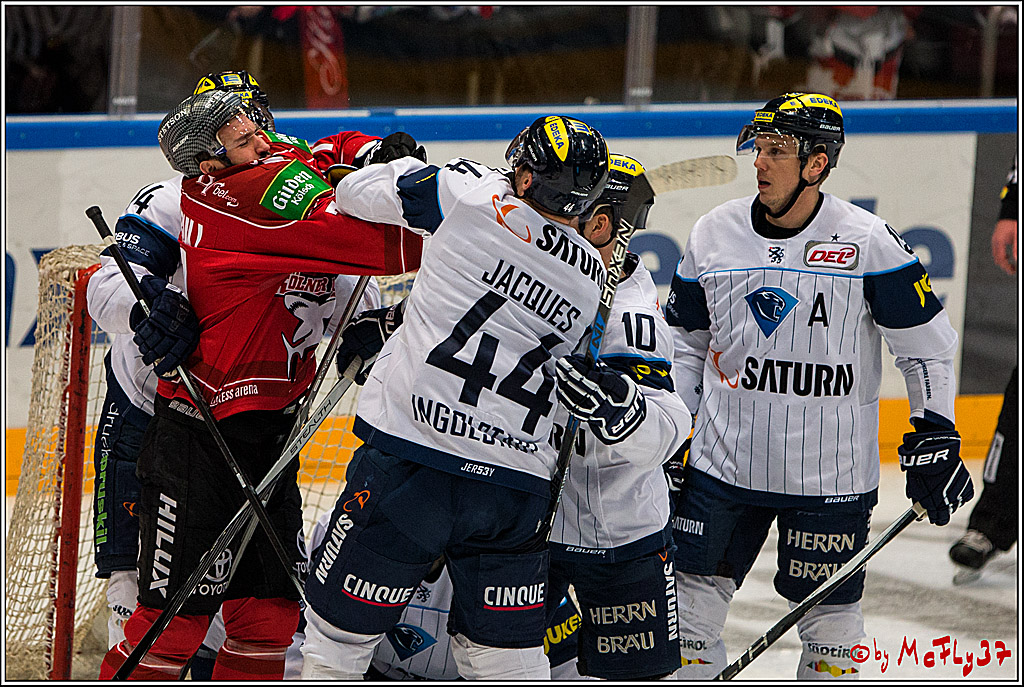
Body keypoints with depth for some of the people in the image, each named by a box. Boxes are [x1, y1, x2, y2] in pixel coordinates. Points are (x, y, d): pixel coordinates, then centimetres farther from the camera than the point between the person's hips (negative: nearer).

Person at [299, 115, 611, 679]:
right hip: (518, 483, 4)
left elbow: (356, 192, 6)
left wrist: (401, 165, 27)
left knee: (342, 623, 8)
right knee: (505, 651, 16)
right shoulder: (591, 279, 10)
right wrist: (405, 318, 27)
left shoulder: (475, 196, -5)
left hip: (410, 461, -4)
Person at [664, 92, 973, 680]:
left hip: (832, 476, -3)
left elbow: (928, 344, -1)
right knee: (690, 602, 3)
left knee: (831, 617, 3)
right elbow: (684, 340, 16)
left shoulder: (870, 243, -8)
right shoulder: (713, 235, 3)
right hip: (723, 465, 3)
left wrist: (935, 439, -5)